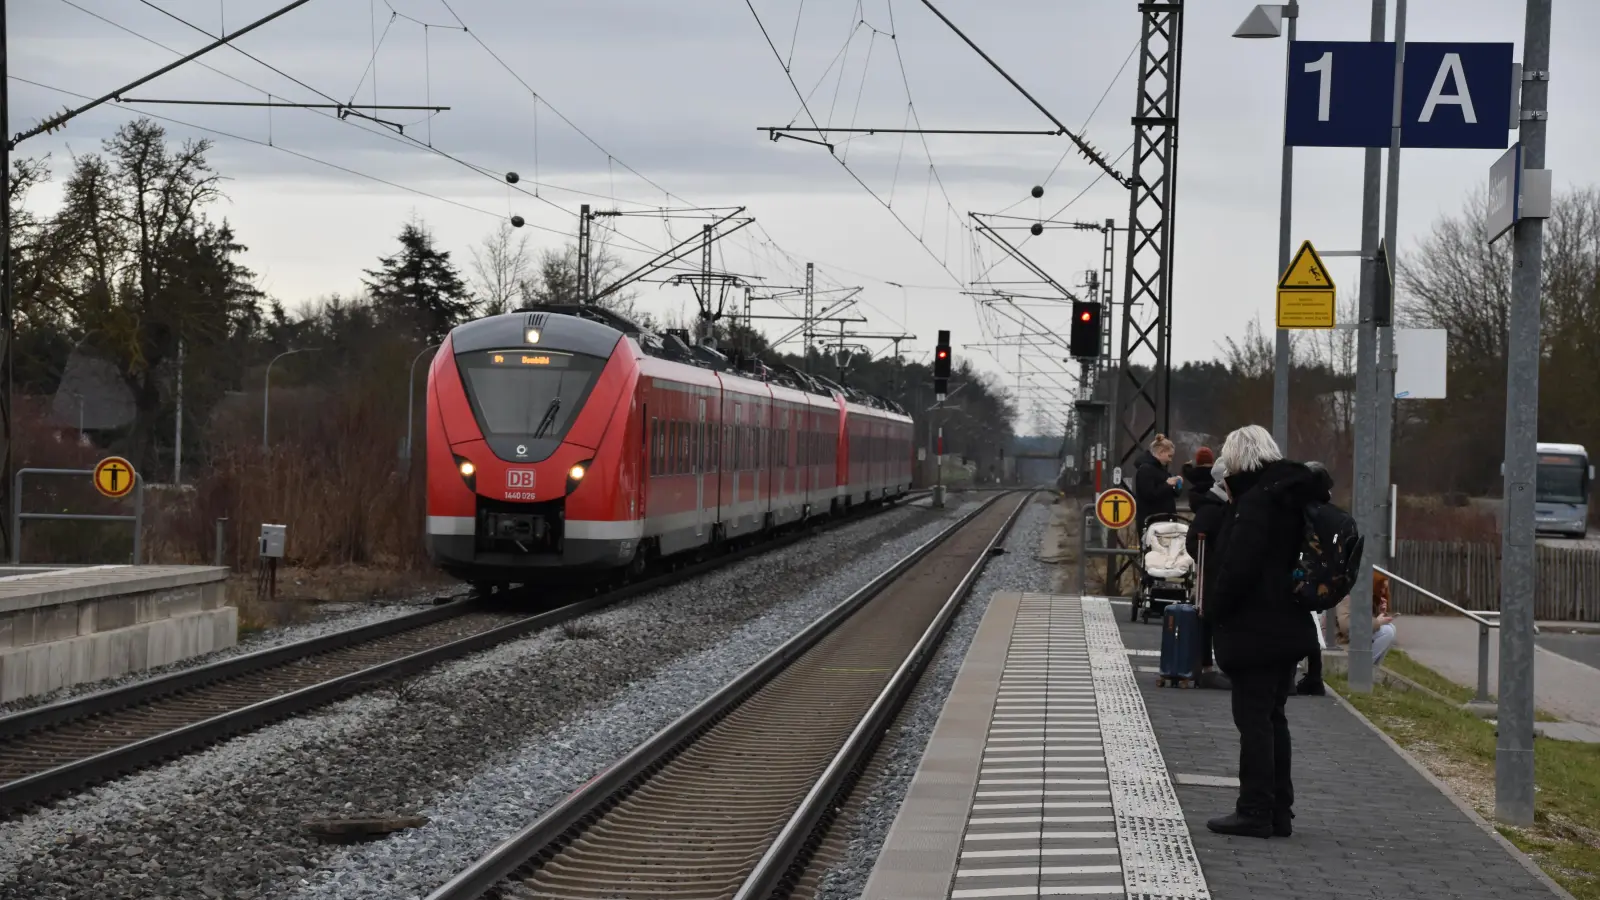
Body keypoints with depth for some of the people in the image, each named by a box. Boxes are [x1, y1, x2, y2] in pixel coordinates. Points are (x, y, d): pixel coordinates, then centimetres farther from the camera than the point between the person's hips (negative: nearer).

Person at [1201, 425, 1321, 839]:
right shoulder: (1290, 497, 12)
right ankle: (1278, 811, 18)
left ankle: (1255, 812, 0)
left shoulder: (1256, 501, -17)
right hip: (1286, 626, 9)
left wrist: (1213, 607, -8)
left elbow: (1238, 566, -21)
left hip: (1253, 629, -9)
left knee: (1254, 719, -3)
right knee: (1272, 718, 15)